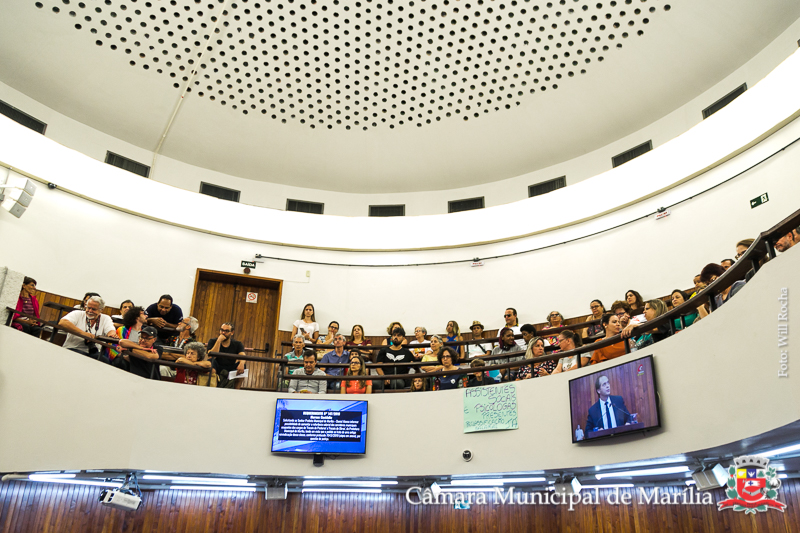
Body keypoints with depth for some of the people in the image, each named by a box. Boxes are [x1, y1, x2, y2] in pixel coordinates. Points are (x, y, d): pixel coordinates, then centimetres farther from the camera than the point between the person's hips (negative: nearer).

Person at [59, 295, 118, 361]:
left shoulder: (106, 319, 13)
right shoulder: (77, 314, 5)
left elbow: (111, 332, -3)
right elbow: (62, 323, -13)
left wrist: (112, 334, -31)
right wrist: (84, 334, -20)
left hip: (94, 353, 2)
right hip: (73, 349, -2)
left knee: (106, 360, -30)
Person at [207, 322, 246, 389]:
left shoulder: (237, 344, 3)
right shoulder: (213, 342, 1)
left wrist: (242, 363, -40)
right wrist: (219, 341, -22)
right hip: (217, 371, -1)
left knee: (242, 366, -27)